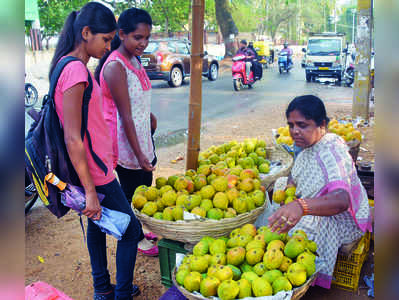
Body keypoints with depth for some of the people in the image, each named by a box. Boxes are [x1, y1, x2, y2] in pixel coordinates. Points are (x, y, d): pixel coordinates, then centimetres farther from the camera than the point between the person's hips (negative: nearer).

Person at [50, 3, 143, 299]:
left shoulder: (71, 65, 8)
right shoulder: (76, 70, -23)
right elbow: (72, 138, -26)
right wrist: (90, 192, -23)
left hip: (90, 168, 10)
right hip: (96, 173, -10)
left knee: (97, 224, 21)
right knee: (131, 230, 4)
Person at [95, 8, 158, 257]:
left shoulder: (134, 59, 6)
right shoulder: (115, 66, -23)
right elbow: (126, 116, -25)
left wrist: (150, 116, 28)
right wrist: (138, 154, -25)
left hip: (142, 135, 10)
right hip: (125, 141, -9)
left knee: (146, 185, 22)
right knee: (131, 192, 8)